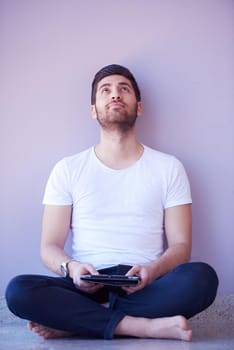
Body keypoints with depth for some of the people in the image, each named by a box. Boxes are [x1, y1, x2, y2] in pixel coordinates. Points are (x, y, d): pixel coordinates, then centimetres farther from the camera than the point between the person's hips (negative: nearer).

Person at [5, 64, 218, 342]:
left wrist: (152, 270, -18)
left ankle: (71, 322, -22)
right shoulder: (67, 169, 10)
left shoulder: (168, 167, 10)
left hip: (146, 287, 1)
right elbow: (49, 247, 6)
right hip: (86, 287, 0)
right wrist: (71, 268, -18)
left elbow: (181, 245, 5)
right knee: (18, 290, -28)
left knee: (202, 277, -31)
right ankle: (146, 326, -24)